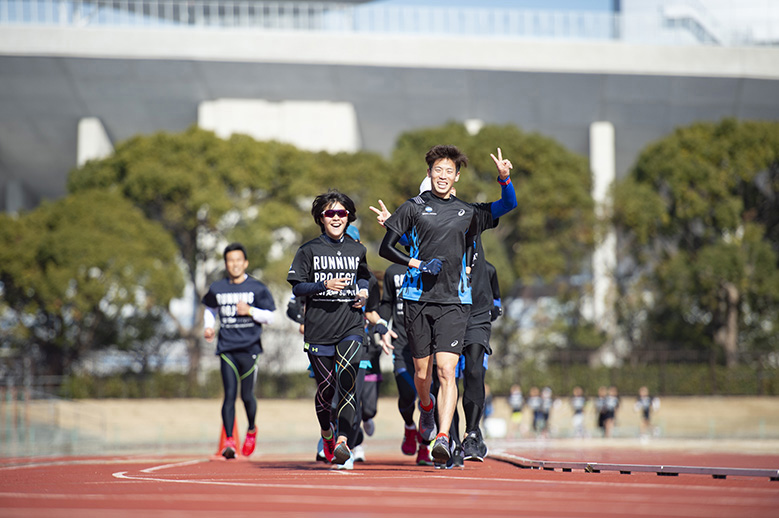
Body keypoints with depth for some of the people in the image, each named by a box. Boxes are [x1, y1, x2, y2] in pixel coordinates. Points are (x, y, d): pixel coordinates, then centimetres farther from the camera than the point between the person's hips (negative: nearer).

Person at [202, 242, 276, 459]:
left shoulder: (257, 288, 1)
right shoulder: (217, 289, 8)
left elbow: (269, 317, 1)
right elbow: (210, 309, 26)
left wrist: (250, 311, -15)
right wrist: (208, 327, 8)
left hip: (249, 348, -1)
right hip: (226, 349, 1)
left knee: (246, 395, 3)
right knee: (230, 394, -9)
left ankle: (252, 430, 31)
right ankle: (229, 440, -10)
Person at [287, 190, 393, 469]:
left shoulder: (357, 250, 12)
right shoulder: (309, 250, 3)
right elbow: (297, 287, 0)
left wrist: (364, 293, 6)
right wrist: (325, 285, -16)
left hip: (351, 327, 1)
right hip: (318, 329, -1)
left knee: (347, 379, -20)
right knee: (326, 387, 5)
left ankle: (343, 441, -24)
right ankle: (326, 433, 33)